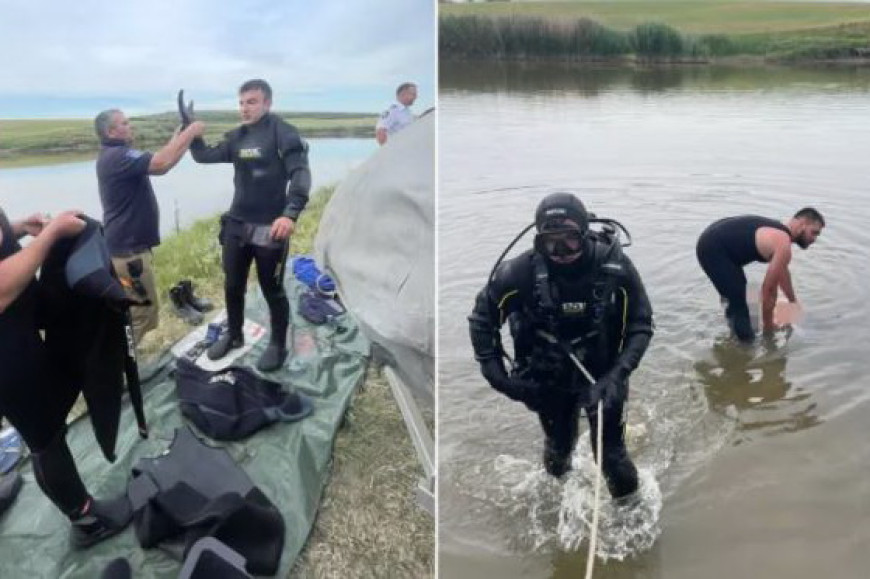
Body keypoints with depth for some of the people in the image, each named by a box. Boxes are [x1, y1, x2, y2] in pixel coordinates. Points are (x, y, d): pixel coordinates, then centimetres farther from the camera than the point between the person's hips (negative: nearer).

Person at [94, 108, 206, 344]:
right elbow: (161, 164, -33)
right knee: (142, 310, -4)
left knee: (135, 308, 22)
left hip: (126, 243, 11)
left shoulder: (114, 155, 16)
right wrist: (189, 133, -23)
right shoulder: (118, 156, -20)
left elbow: (156, 162, 17)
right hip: (129, 248, -11)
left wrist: (177, 138, 8)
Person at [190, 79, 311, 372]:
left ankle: (278, 345, 23)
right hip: (236, 225, 6)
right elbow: (204, 155, 15)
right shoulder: (236, 137, 8)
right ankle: (233, 335, 38)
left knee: (272, 290, 5)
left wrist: (290, 214, -36)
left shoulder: (283, 133, -12)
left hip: (270, 227, -6)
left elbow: (301, 174, -22)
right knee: (232, 286, 17)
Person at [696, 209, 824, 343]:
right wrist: (767, 324, -1)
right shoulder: (783, 245, -17)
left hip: (713, 241, 11)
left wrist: (793, 300, 44)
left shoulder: (780, 233, 14)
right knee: (738, 300, -7)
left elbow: (782, 273, 31)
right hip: (712, 248, -11)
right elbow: (768, 288, -13)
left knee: (737, 289, 29)